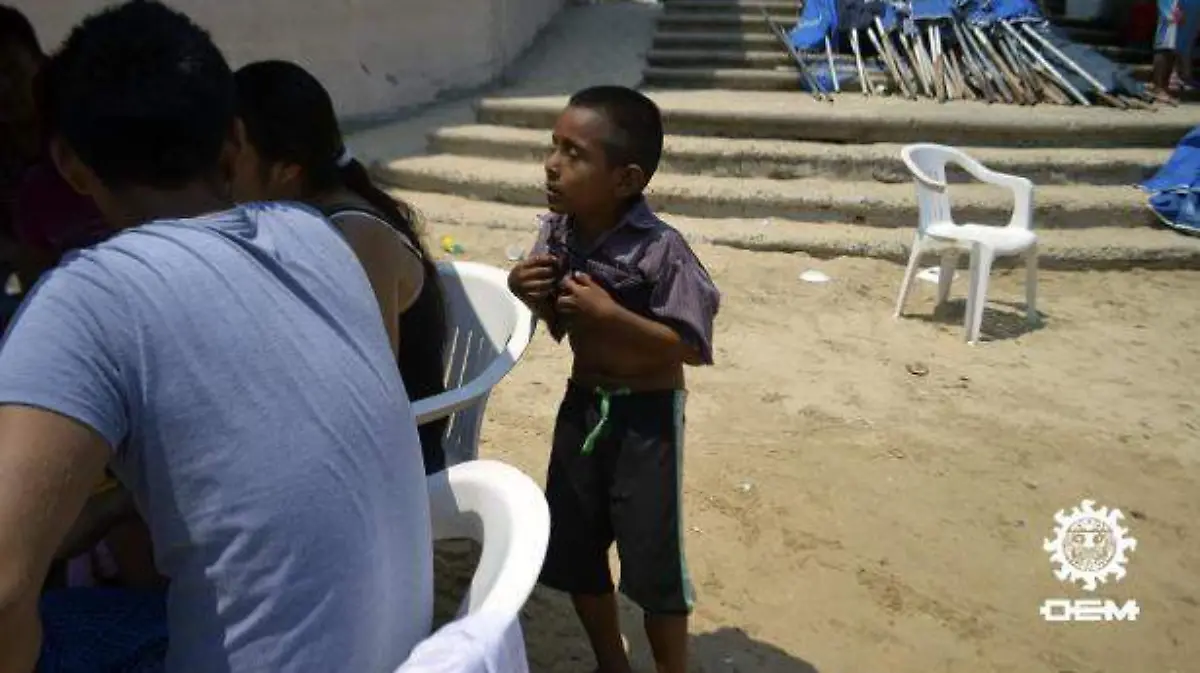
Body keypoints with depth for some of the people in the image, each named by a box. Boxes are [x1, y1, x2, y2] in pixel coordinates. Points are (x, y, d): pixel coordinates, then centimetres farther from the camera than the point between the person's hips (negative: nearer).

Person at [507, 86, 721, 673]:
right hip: (582, 403, 7)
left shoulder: (660, 249, -24)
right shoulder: (556, 233, -6)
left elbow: (692, 346, -21)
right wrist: (527, 292, -13)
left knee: (652, 558, 3)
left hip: (646, 415, -6)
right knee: (571, 548, 17)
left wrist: (612, 314, -29)